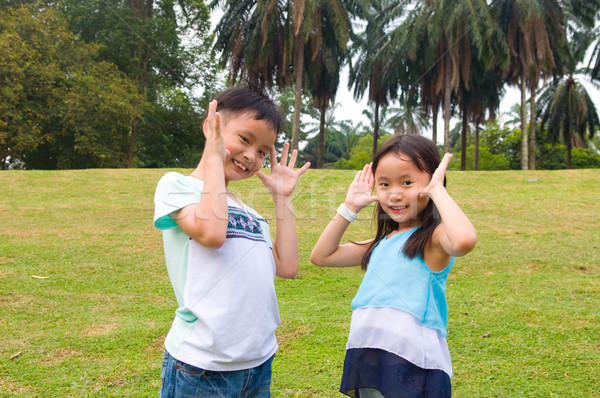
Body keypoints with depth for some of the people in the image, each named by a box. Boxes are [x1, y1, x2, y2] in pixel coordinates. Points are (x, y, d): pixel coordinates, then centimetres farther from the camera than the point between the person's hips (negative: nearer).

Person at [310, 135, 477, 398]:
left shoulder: (433, 239, -9)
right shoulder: (381, 243, 13)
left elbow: (465, 240, -34)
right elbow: (321, 255, 17)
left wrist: (438, 190, -18)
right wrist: (349, 208, 10)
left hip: (412, 369, -7)